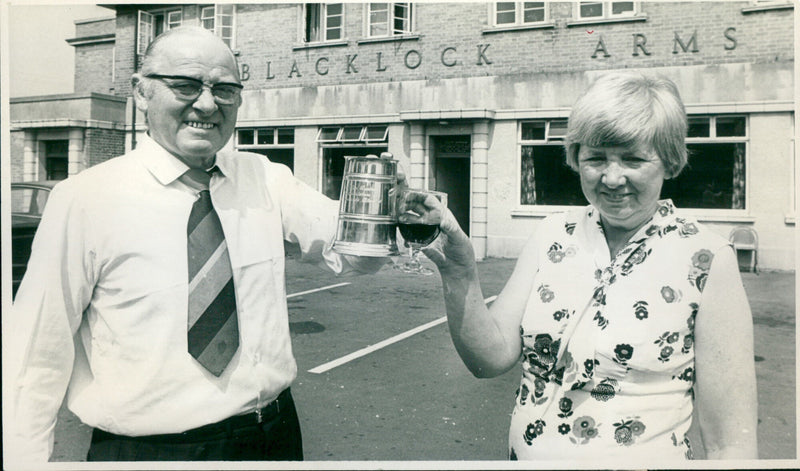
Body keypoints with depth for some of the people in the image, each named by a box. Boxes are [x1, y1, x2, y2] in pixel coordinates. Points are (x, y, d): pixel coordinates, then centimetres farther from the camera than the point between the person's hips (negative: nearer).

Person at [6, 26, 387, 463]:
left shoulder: (266, 180, 0)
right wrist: (25, 456, -9)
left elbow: (359, 256, -4)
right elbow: (38, 355, -8)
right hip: (144, 447, -3)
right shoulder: (83, 198, -10)